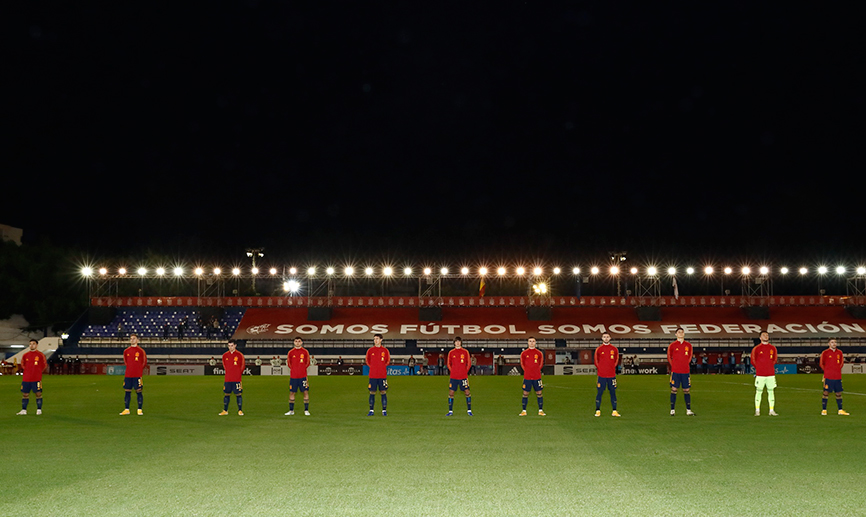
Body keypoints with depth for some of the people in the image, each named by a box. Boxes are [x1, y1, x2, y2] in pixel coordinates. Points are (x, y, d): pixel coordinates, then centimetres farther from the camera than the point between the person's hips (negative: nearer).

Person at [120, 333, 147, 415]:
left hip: (137, 375, -3)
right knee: (127, 391, 4)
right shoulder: (126, 351, 9)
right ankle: (126, 409, 10)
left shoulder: (141, 351, -1)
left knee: (138, 391, -3)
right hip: (128, 374, 3)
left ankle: (140, 409, 1)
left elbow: (144, 362, 8)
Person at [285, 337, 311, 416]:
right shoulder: (291, 352, 4)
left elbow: (307, 362, 11)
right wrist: (293, 369, 9)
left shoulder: (305, 352, 2)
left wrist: (303, 368, 4)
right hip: (293, 376, 1)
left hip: (303, 376, -1)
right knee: (291, 392, 3)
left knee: (306, 392, -4)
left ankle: (306, 410, 4)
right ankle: (291, 410, 13)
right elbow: (288, 362, 16)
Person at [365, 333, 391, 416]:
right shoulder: (370, 350, 5)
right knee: (372, 392, 2)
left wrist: (383, 366, 4)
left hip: (382, 375, 0)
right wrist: (371, 366, 5)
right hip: (373, 375, 0)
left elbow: (388, 361, 15)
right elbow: (367, 360, 16)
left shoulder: (385, 350, 4)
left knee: (383, 392, 0)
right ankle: (371, 410, 9)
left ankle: (384, 410, 6)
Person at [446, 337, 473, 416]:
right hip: (453, 377, 1)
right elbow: (449, 364, 13)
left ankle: (469, 410, 8)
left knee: (467, 392, -2)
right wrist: (452, 371, 3)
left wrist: (466, 371, 0)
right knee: (451, 393, -2)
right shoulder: (451, 352, 6)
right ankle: (450, 411, 7)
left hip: (463, 376, -1)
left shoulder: (465, 352, 3)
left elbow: (469, 363, 7)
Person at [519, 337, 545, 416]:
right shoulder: (524, 353, 3)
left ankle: (540, 410, 9)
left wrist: (536, 371, 8)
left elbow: (541, 364, 15)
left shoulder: (539, 353, 5)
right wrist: (527, 371, 6)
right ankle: (524, 411, 8)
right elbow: (522, 364, 12)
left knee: (539, 393, 2)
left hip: (537, 377, 1)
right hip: (527, 377, -1)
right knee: (525, 393, 1)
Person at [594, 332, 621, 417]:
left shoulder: (614, 349, 4)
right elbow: (595, 360, 10)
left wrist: (613, 367, 9)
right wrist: (599, 368, 5)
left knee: (613, 392, 3)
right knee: (599, 392, -1)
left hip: (612, 375, 2)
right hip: (601, 375, -1)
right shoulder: (599, 349, 0)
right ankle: (598, 411, 6)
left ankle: (614, 411, 7)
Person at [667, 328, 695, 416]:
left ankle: (688, 410, 10)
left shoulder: (688, 345, 8)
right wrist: (673, 366, 4)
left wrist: (686, 364, 12)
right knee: (674, 389, -3)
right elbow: (669, 357, 10)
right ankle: (672, 410, 3)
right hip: (675, 371, -2)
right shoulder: (672, 345, 1)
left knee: (687, 390, 4)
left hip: (685, 371, 2)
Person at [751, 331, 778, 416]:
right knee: (758, 391, -1)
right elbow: (753, 361, 8)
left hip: (771, 374, 3)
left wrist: (769, 367, 11)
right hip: (760, 374, -3)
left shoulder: (773, 348, 8)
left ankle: (772, 410, 8)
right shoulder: (756, 349, 0)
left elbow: (775, 359, 19)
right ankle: (757, 411, 4)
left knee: (771, 391, 3)